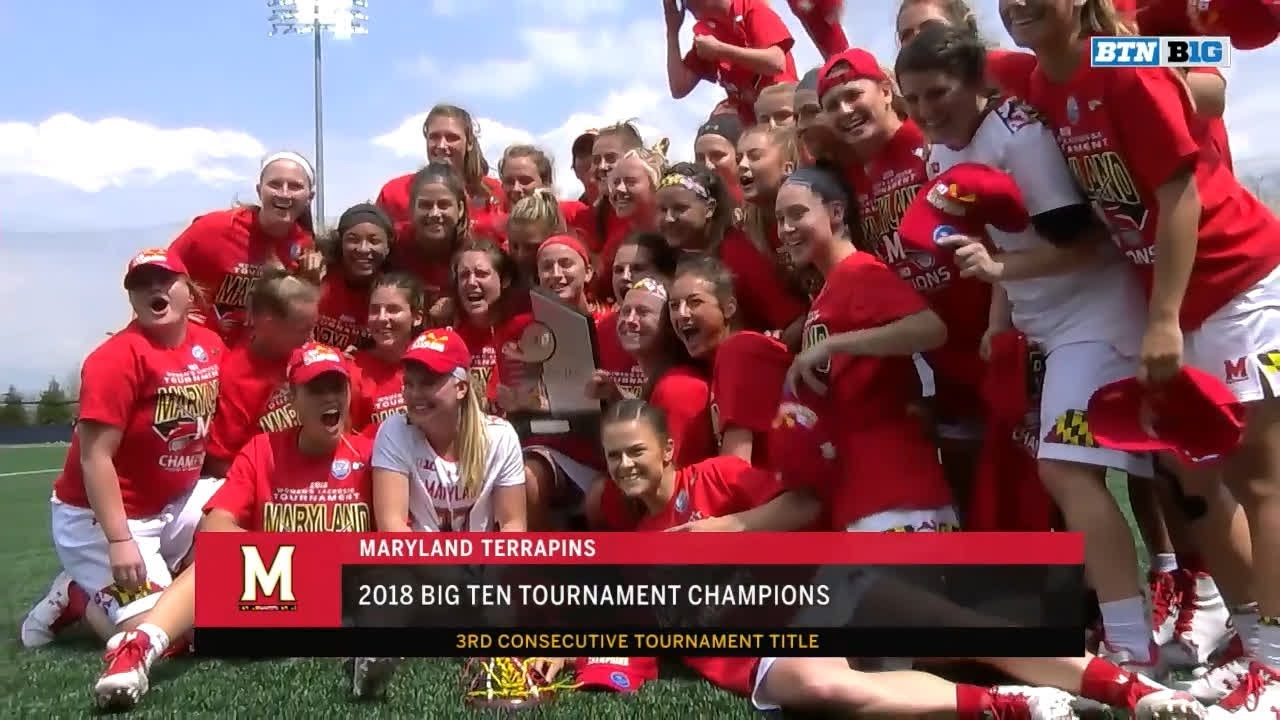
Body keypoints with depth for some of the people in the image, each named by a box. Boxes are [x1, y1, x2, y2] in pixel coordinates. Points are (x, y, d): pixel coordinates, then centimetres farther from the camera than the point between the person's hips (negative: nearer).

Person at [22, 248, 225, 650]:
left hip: (174, 504, 8)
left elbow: (206, 423, 12)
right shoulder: (118, 357, -21)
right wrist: (119, 541, -28)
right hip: (99, 515, -7)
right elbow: (95, 457, -23)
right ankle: (78, 597, 13)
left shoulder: (211, 346, 1)